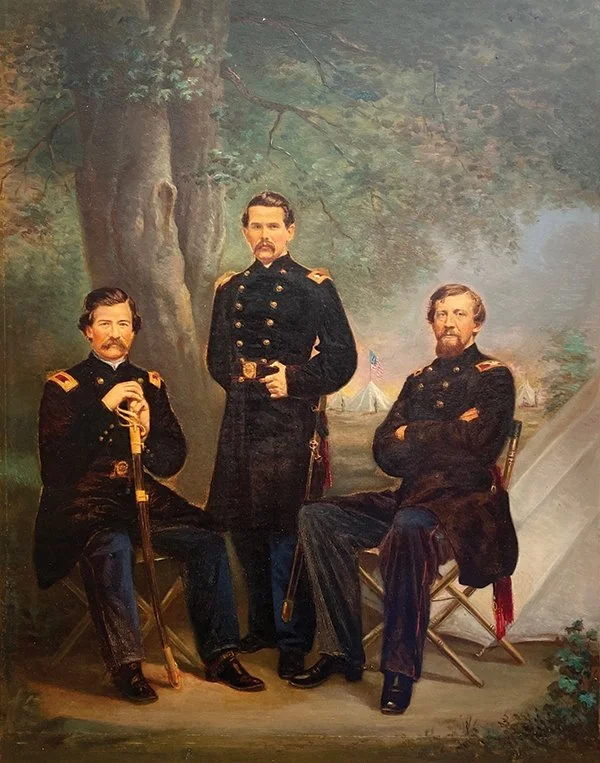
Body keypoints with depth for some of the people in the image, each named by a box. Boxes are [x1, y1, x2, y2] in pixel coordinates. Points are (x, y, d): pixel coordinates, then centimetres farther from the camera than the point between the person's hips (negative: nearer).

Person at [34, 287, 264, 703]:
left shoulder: (149, 383, 16)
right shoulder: (65, 385, 5)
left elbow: (173, 460, 10)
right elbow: (56, 461, -10)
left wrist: (148, 431, -11)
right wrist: (103, 406, -17)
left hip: (143, 496, 4)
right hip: (87, 499, -4)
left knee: (209, 540, -18)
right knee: (112, 547, -35)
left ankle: (220, 654, -9)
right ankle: (127, 664, -25)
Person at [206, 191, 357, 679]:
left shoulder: (313, 287, 1)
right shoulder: (230, 288, 16)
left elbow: (342, 359, -2)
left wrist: (293, 380, -11)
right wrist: (240, 379, 3)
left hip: (289, 423, -5)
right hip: (241, 421, 6)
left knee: (284, 530, -5)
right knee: (243, 526, 11)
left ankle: (294, 642, 8)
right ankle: (261, 626, 28)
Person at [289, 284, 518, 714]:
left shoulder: (494, 378, 6)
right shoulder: (418, 382, 22)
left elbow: (479, 447, -12)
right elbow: (385, 453, 10)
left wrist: (413, 435, -1)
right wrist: (449, 435, -6)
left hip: (466, 501, -6)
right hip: (410, 497, 6)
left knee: (409, 527, -39)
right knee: (317, 517, -15)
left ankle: (401, 669, -27)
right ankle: (343, 652, -13)